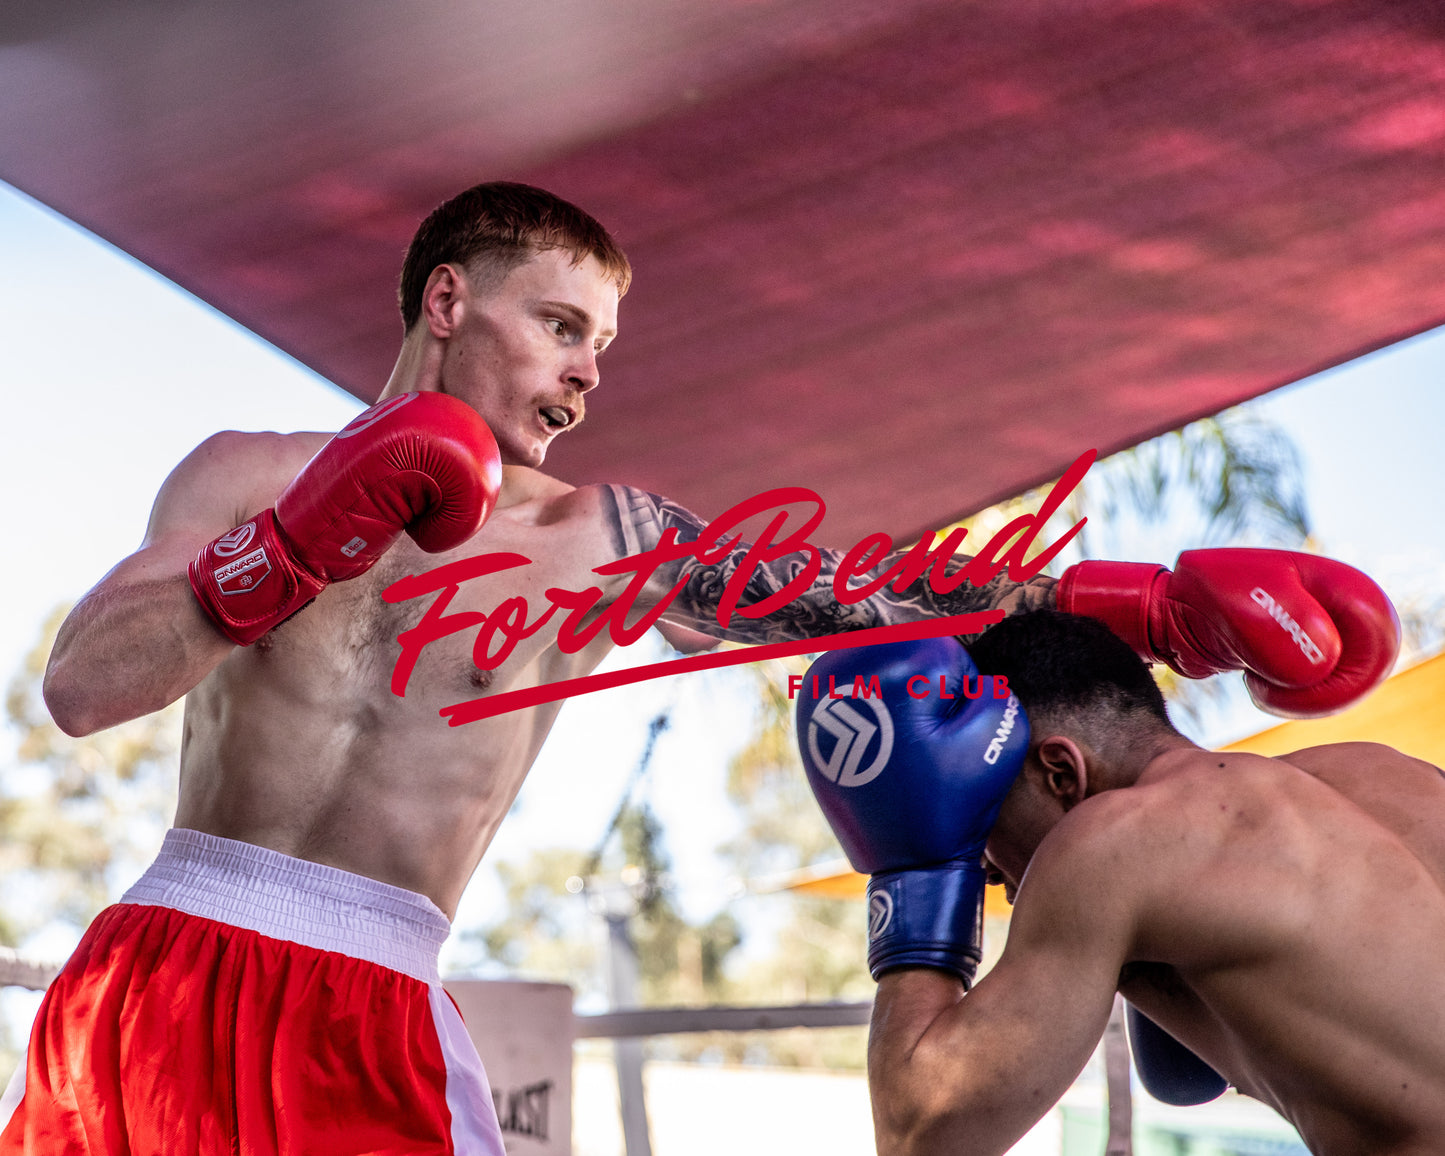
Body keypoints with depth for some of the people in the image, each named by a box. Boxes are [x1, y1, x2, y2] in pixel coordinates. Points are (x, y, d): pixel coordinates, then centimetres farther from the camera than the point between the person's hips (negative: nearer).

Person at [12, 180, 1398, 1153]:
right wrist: (296, 548, -18)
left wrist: (1164, 603, -14)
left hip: (369, 1018, 0)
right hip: (149, 973, 1)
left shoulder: (591, 541, 6)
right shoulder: (245, 473, 7)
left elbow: (855, 599, -4)